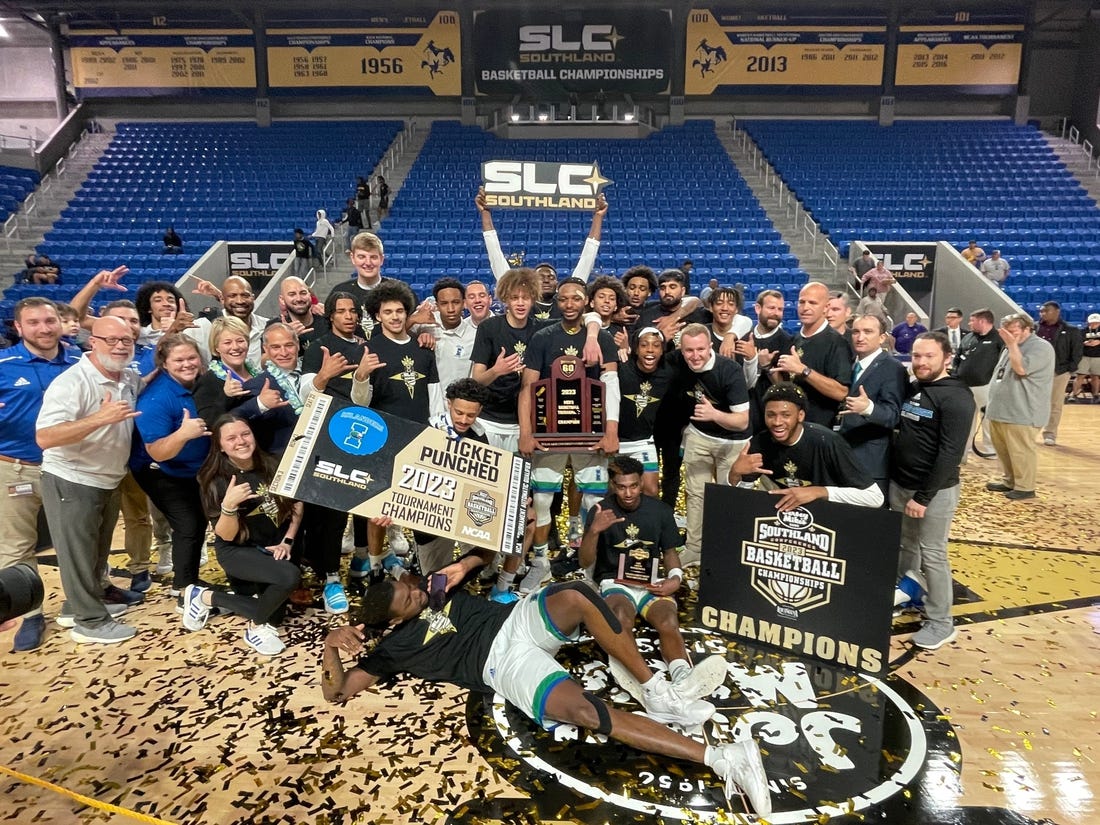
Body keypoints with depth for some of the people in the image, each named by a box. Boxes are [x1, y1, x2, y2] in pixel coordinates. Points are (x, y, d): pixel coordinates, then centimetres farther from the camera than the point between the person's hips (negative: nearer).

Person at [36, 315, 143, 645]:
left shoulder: (131, 380, 1)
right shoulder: (71, 382, -23)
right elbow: (45, 437, -32)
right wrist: (98, 418, -41)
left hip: (109, 481, 8)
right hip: (71, 482, -8)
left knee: (98, 550, 21)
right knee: (78, 553, 5)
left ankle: (78, 605, 39)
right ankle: (90, 621, 19)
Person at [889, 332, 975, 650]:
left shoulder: (956, 397, -15)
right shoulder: (911, 388, 8)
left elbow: (950, 453, -20)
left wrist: (924, 496, -20)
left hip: (935, 490, -7)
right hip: (899, 483, 7)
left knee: (932, 556, 2)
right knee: (905, 546, 18)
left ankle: (940, 623, 15)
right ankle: (904, 591, 35)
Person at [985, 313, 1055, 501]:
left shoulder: (1041, 347, -10)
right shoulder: (1011, 347, 19)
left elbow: (1021, 369, -24)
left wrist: (1012, 345, -18)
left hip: (1021, 414, -9)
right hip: (1001, 410, 9)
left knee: (1021, 452, -3)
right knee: (1004, 450, 15)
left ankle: (1025, 487, 6)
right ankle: (1009, 481, 27)